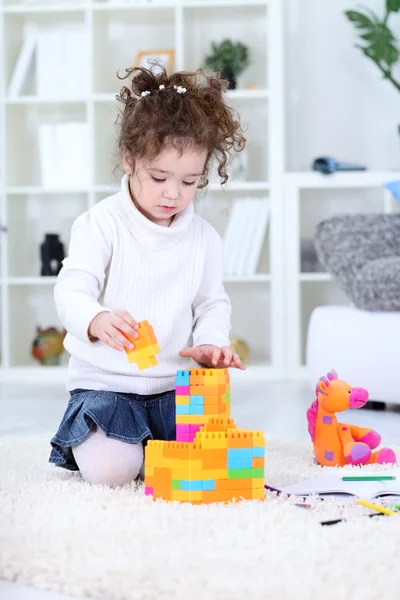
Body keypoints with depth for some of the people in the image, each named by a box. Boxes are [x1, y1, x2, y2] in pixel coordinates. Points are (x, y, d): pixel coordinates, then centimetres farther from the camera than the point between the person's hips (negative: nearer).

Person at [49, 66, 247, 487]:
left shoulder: (204, 238, 5)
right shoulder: (100, 224, -9)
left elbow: (213, 304, 14)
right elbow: (71, 292, -16)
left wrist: (210, 342, -9)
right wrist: (98, 321, -40)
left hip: (176, 383, 4)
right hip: (105, 382, -4)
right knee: (110, 471, -25)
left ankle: (150, 441, 17)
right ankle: (85, 441, 13)